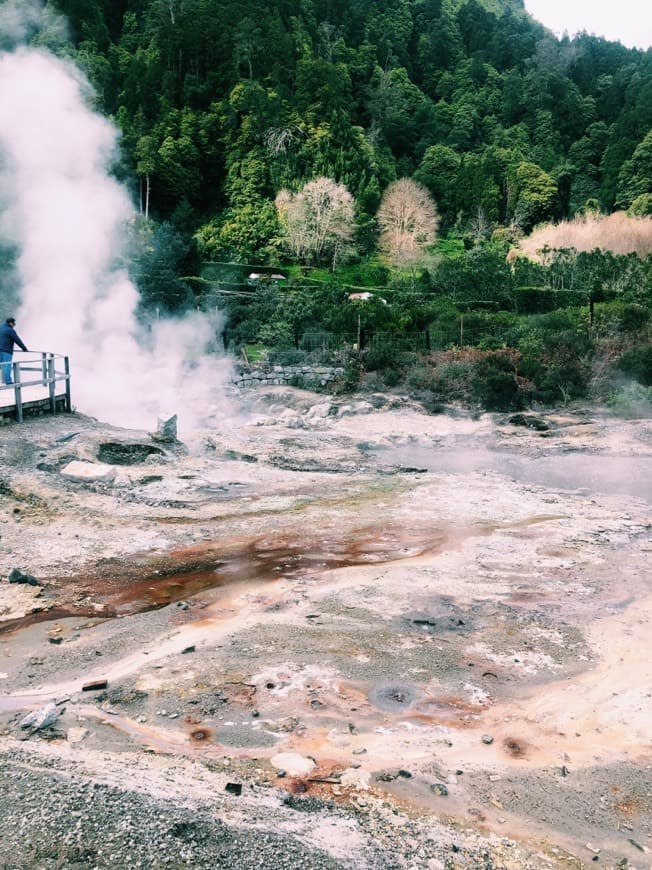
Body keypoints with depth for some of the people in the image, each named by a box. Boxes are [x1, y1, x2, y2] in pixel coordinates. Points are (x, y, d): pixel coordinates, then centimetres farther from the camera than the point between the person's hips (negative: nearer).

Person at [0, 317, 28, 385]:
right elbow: (17, 340, -10)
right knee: (7, 365, -8)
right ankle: (8, 381, -9)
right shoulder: (10, 330, -11)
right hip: (6, 350, -8)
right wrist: (24, 349, -3)